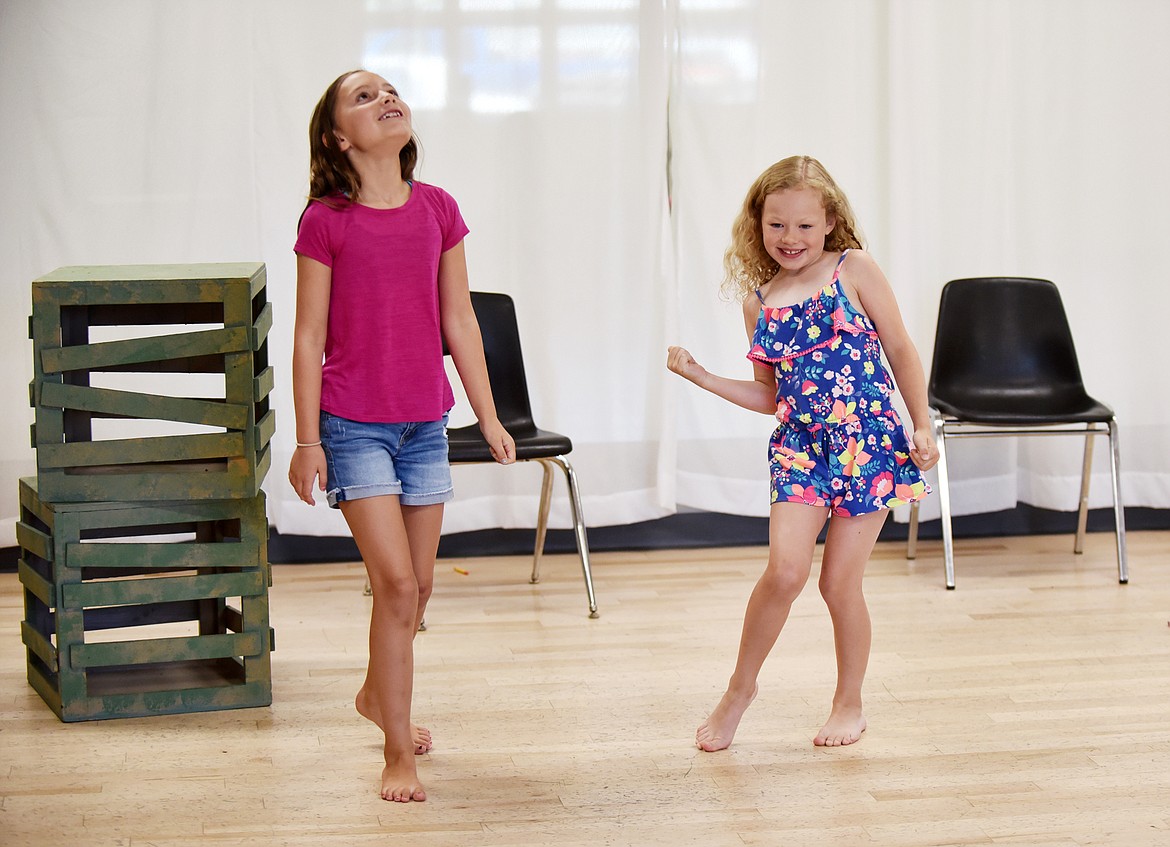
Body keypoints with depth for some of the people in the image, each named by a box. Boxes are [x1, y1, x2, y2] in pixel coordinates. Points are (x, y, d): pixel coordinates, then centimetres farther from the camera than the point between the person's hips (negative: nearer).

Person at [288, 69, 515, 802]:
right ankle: (399, 752, 1)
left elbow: (459, 320, 8)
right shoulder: (325, 221, -9)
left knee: (420, 584, 14)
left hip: (425, 423, 5)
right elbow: (309, 336, -6)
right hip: (354, 425, -4)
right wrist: (307, 440, -7)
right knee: (396, 583, -10)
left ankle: (378, 694, 41)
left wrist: (488, 417, 10)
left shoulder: (438, 210, 2)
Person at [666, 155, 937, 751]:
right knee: (785, 569, -14)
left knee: (839, 582, 0)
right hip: (800, 448, 2)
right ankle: (741, 688, 7)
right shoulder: (759, 302, 9)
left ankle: (850, 703, 22)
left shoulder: (854, 270, -2)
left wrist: (922, 426, -1)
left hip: (869, 444, -2)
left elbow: (901, 350, 3)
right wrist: (701, 378, 4)